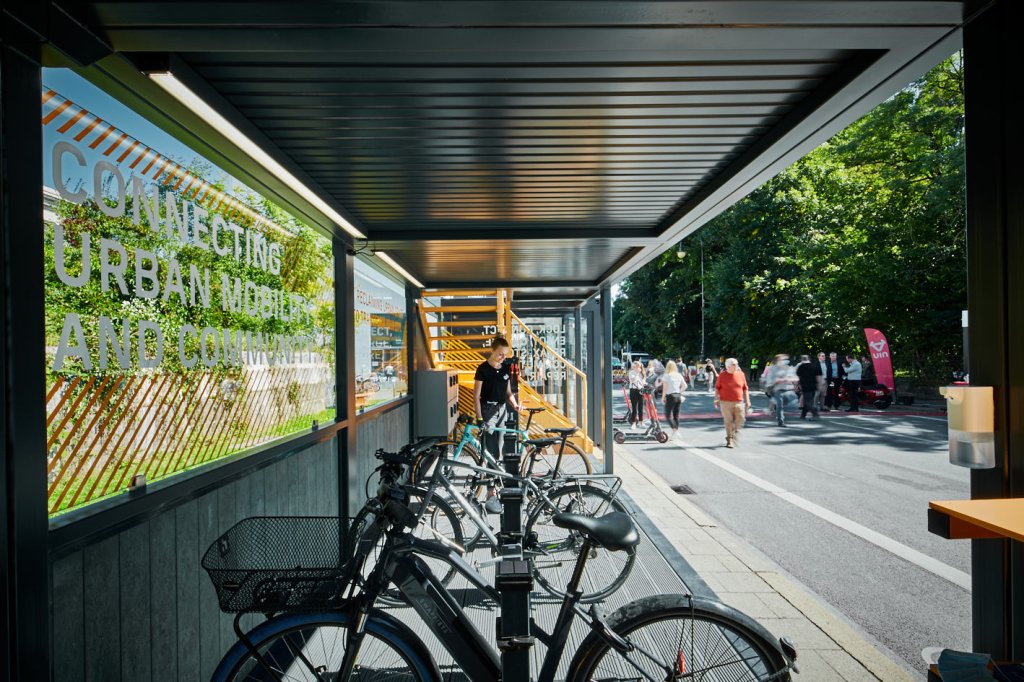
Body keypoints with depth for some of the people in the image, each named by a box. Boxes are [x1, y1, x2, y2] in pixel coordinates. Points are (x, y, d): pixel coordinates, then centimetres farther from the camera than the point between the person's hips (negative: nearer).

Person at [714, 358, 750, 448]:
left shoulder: (741, 374, 6)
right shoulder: (722, 375, 1)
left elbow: (745, 389, 10)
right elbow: (717, 388, 6)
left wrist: (747, 401, 7)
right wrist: (716, 399, 1)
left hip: (739, 402, 2)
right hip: (726, 402, -2)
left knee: (740, 421, -1)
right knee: (728, 422, -1)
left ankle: (735, 438, 21)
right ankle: (729, 440, 9)